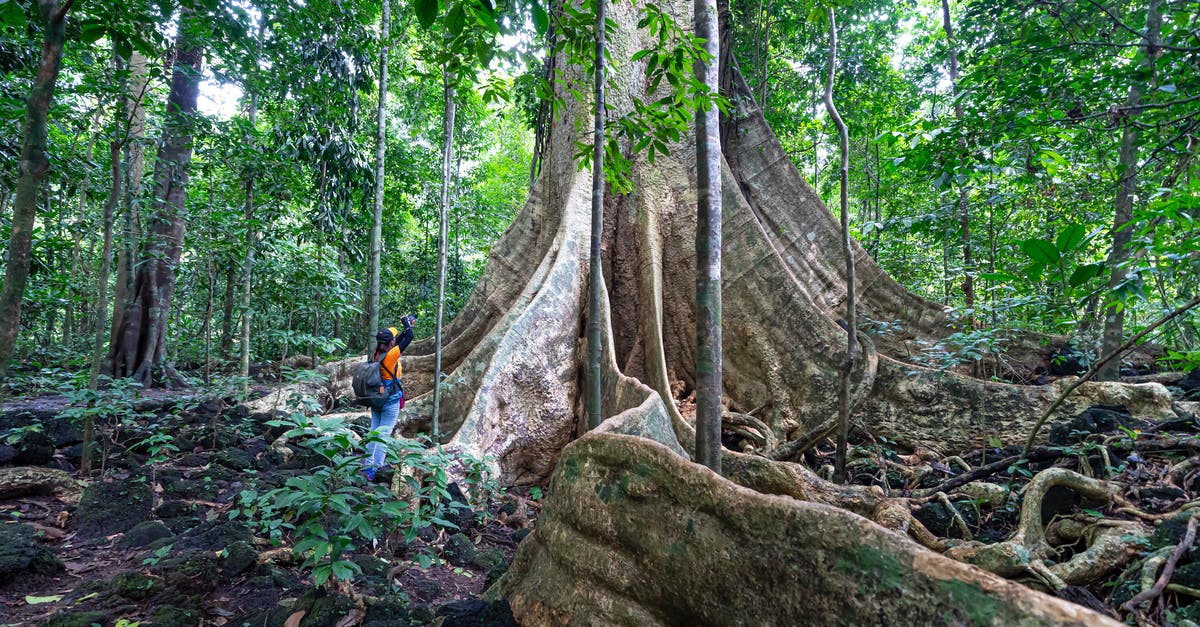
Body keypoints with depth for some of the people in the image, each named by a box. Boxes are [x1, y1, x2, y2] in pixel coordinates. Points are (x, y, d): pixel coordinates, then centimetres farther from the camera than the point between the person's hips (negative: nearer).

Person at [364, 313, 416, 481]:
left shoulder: (376, 354, 0)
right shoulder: (391, 355, -19)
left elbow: (398, 339, 14)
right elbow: (408, 337, -12)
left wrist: (407, 325, 20)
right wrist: (407, 323, 5)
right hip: (391, 402, -7)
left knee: (374, 431, 14)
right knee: (384, 433, -2)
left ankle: (368, 466, 19)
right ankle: (377, 469, -1)